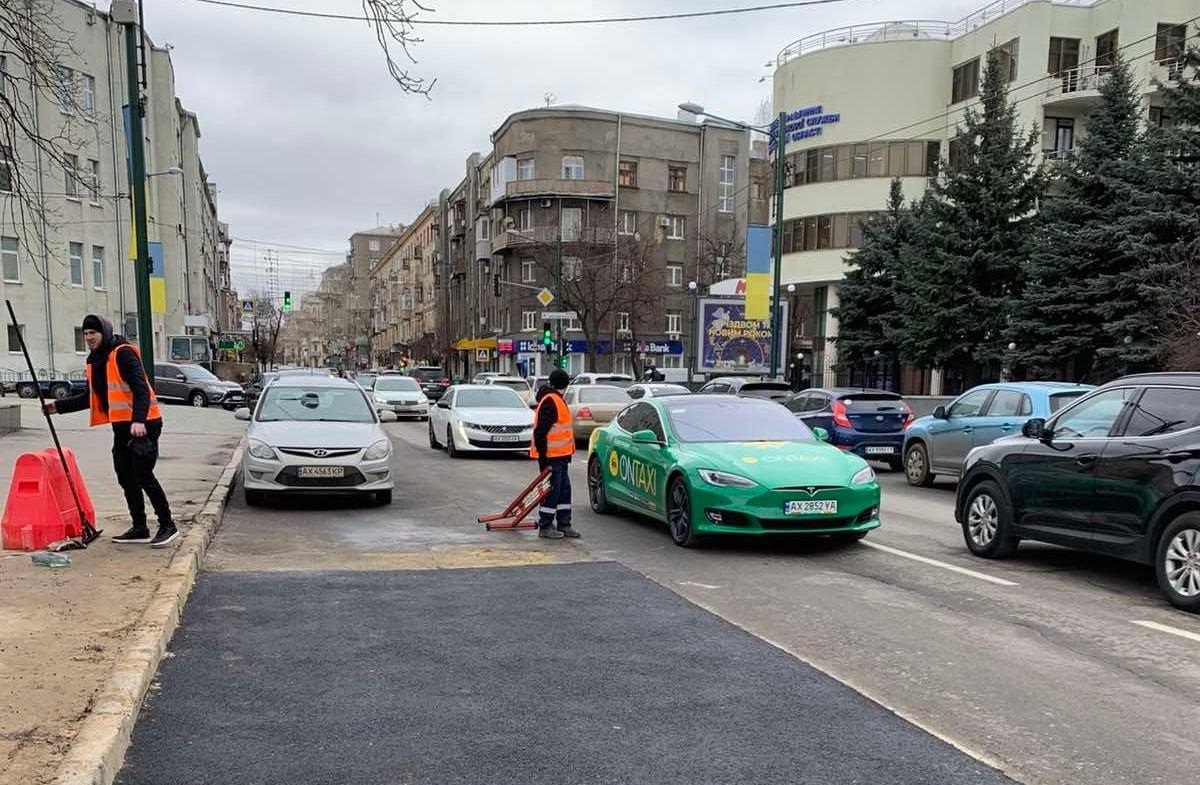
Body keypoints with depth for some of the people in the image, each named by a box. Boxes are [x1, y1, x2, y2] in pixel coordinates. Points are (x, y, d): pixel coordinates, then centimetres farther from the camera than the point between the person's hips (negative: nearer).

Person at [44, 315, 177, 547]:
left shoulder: (123, 353, -13)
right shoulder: (94, 361, 14)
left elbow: (141, 388, -23)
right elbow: (90, 397, 23)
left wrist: (138, 420, -34)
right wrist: (59, 406, 14)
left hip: (143, 424, -9)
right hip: (121, 426, 9)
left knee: (143, 475, -9)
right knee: (126, 477, 11)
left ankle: (167, 526, 0)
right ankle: (139, 528, 20)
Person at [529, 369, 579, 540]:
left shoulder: (556, 400, 16)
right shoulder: (550, 402, -17)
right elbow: (540, 433, -22)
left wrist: (567, 452, 20)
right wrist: (543, 458, -23)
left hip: (560, 455, 10)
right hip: (551, 456, -10)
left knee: (564, 489, 14)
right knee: (552, 491, -3)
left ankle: (564, 525, 21)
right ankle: (545, 527, 7)